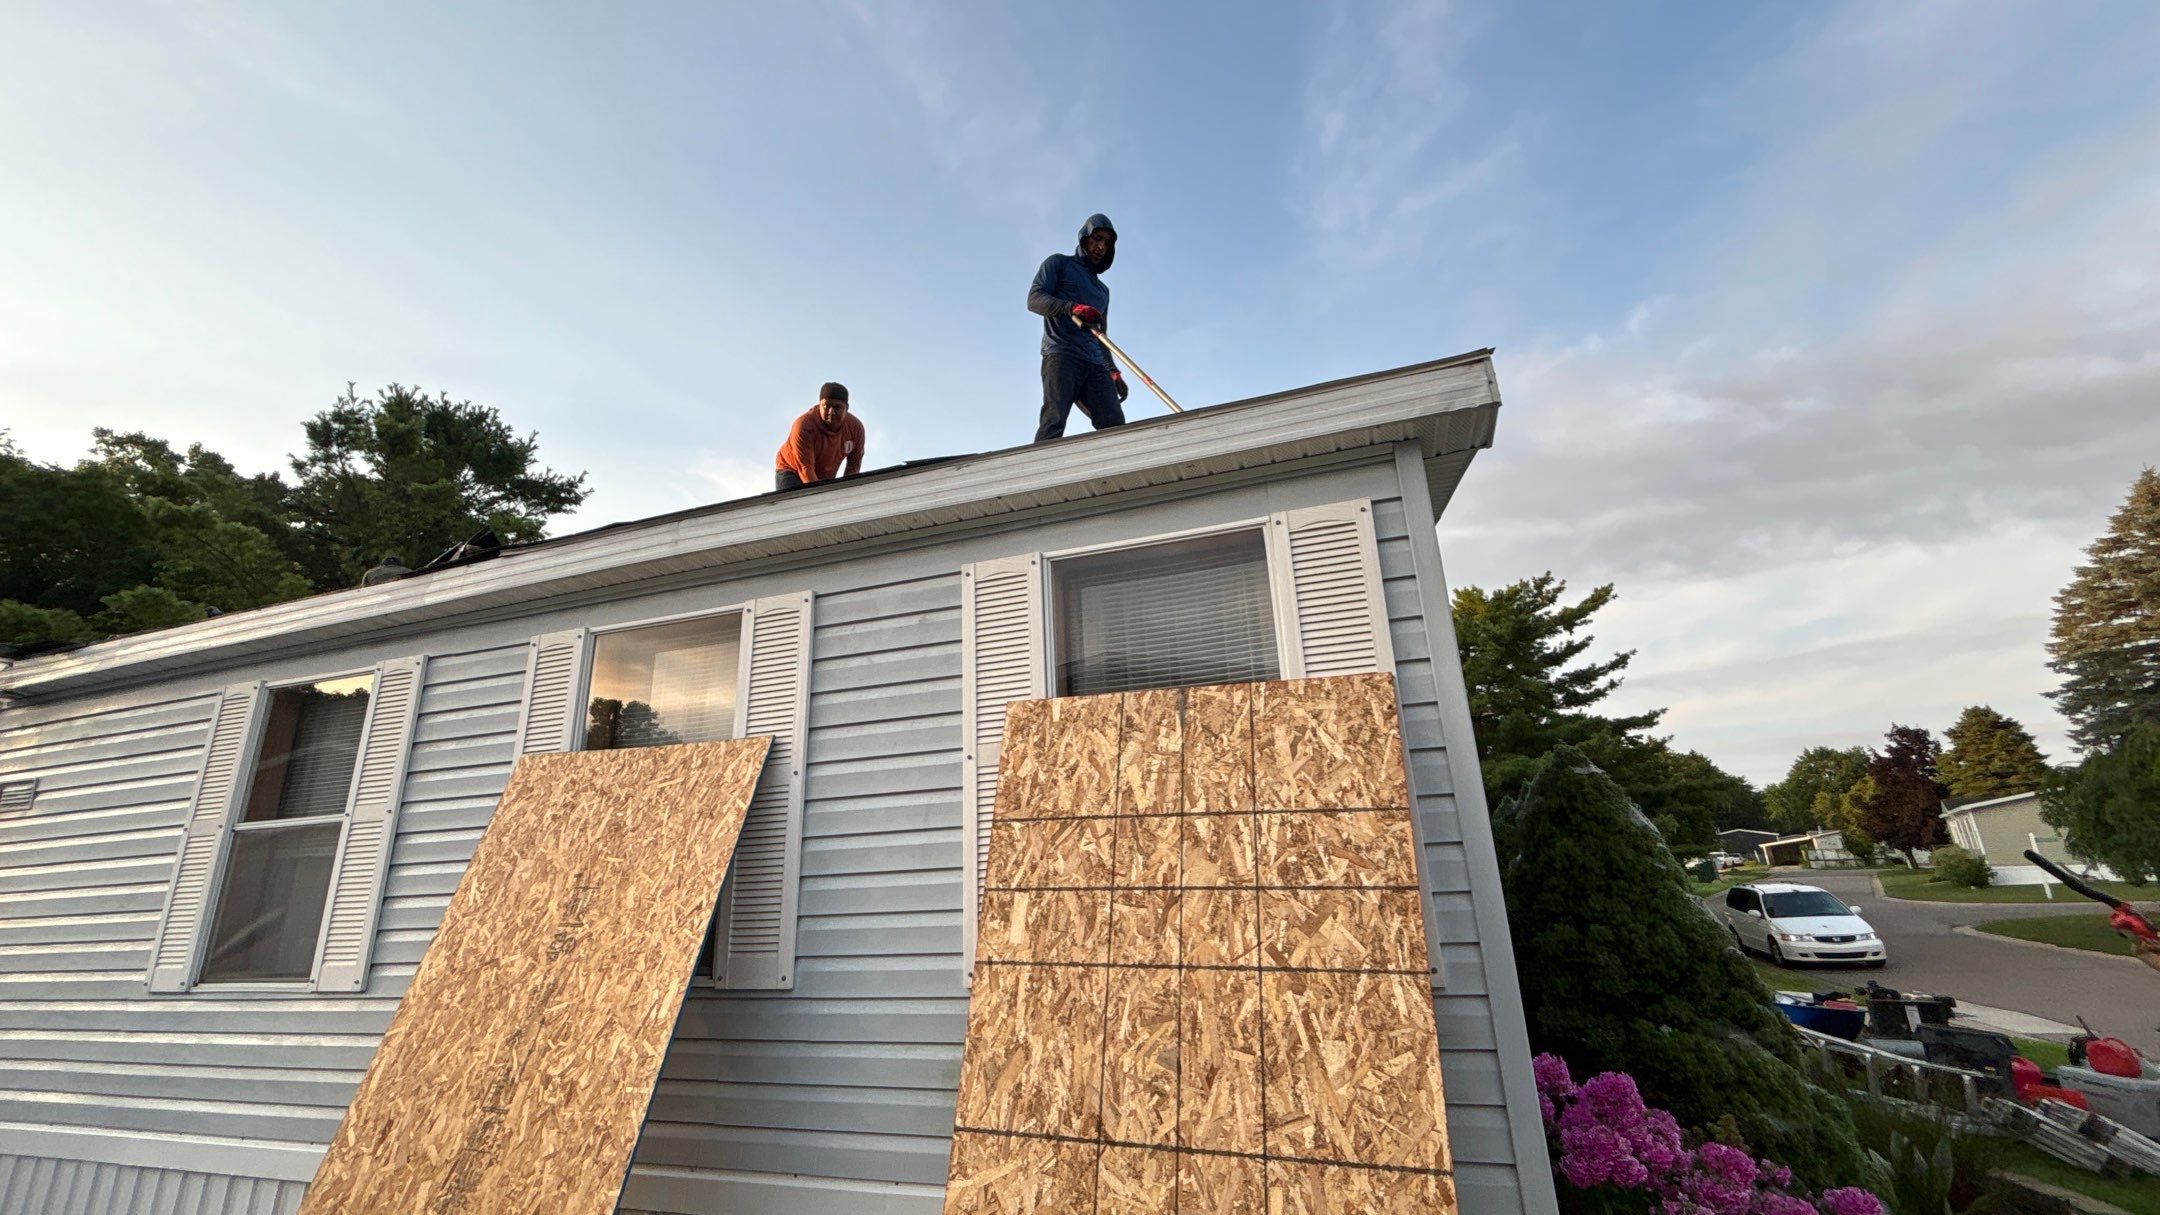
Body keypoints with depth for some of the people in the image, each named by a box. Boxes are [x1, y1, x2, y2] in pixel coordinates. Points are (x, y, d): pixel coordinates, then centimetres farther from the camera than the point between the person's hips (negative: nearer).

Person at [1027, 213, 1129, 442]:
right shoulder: (1059, 263, 17)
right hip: (1061, 354, -6)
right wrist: (1072, 308, -17)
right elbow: (1034, 299, 1)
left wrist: (1113, 371, 19)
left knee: (1115, 426, -17)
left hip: (1095, 364, 6)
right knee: (1054, 421, -27)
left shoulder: (1103, 289, 36)